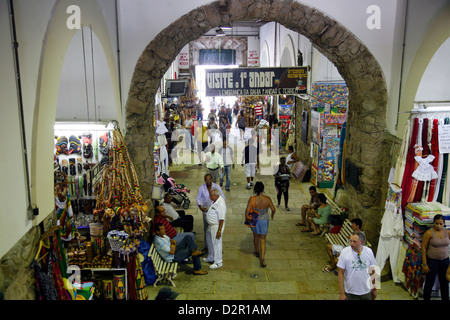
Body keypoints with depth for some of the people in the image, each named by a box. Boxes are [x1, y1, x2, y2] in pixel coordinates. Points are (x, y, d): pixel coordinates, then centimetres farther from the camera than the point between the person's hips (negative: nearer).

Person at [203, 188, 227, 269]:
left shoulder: (221, 205, -27)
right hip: (210, 226, 10)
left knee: (216, 244, 2)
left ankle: (218, 262, 16)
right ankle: (211, 258, 41)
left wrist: (219, 231, -25)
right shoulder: (215, 201, 3)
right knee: (210, 242, 23)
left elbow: (222, 219, -26)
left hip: (216, 226, -10)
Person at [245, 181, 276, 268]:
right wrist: (273, 215, 15)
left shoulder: (252, 199, -21)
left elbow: (247, 210, -18)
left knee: (255, 235, 25)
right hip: (264, 220, 0)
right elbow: (273, 209, -7)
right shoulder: (267, 199, -18)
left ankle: (257, 252, 45)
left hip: (254, 220, 1)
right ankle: (262, 259, -4)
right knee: (262, 240, 7)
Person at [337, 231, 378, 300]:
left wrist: (374, 289, 11)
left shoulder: (369, 251, -7)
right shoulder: (345, 252, -14)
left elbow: (372, 271, 5)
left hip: (366, 292, 2)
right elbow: (340, 273, -11)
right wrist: (341, 293, -11)